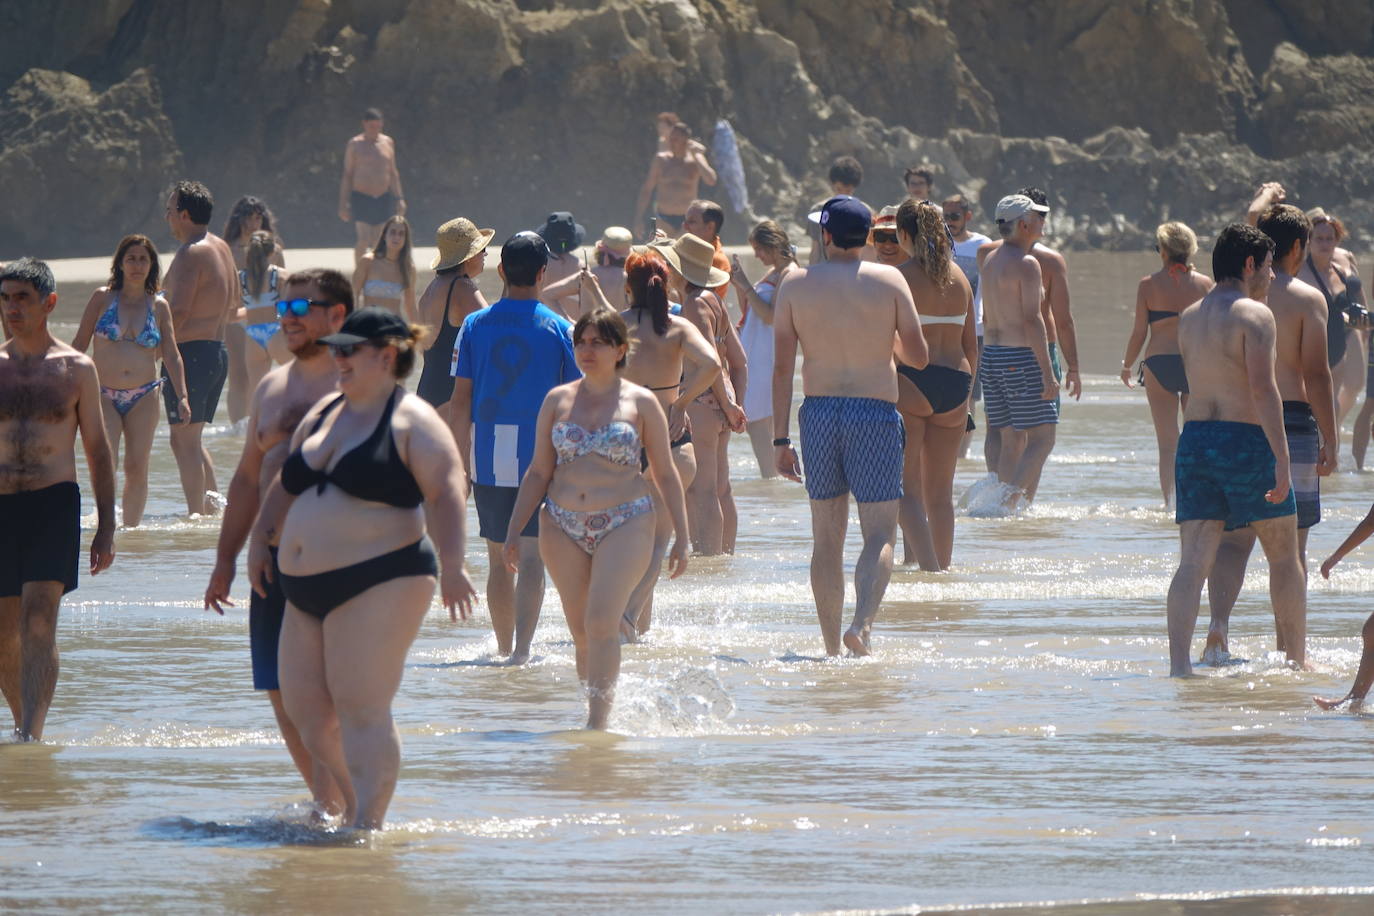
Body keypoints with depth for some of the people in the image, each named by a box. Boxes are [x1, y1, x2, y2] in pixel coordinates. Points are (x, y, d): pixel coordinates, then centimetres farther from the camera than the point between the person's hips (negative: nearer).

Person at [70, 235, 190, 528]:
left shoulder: (159, 306, 6)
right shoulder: (103, 298, 1)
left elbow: (172, 355, 7)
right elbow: (79, 344, 6)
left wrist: (182, 397, -3)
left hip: (143, 398, 2)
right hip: (103, 395, -2)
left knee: (137, 468, 0)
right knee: (106, 462, -16)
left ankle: (132, 527, 11)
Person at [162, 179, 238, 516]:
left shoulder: (190, 254, -15)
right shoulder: (221, 248, 13)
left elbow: (179, 310, -22)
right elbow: (233, 299, 24)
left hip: (190, 351, -10)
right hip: (218, 349, 10)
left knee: (184, 440, -6)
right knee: (191, 440, 18)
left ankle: (197, 515, -8)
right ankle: (213, 504, 14)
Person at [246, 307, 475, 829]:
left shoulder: (411, 421, -6)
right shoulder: (324, 413, 18)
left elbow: (445, 492, -16)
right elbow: (287, 487, 28)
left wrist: (451, 566, -26)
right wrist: (261, 540, 19)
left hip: (378, 585, -9)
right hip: (308, 590, 9)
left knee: (360, 709, -12)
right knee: (306, 709, 7)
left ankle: (367, 824, -10)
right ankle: (354, 804, 22)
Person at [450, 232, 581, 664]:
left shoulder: (476, 325, 2)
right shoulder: (558, 329, -3)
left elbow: (460, 401, 2)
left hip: (489, 462, 2)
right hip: (541, 458, -2)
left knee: (498, 559, 14)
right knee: (531, 555, -4)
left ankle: (505, 647, 25)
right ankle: (522, 648, -19)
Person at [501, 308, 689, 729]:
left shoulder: (641, 403, 3)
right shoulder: (558, 401, 10)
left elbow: (666, 475, 7)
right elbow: (538, 473, 12)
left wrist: (681, 537, 3)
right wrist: (514, 532, 6)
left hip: (625, 525, -4)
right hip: (563, 528, 4)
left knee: (601, 623, -18)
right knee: (582, 634, 5)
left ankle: (597, 725, -20)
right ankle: (597, 712, 17)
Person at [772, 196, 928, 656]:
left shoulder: (796, 284, 2)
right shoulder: (890, 281, -1)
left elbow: (782, 367, 0)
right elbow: (918, 358, 1)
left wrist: (781, 438, 2)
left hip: (818, 412, 2)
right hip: (875, 412, -2)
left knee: (827, 539, 11)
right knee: (880, 534, 0)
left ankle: (832, 647, 11)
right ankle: (862, 624, -23)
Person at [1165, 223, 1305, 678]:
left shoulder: (1188, 318, 14)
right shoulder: (1254, 315, -9)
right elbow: (1263, 387, -18)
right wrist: (1281, 459, -19)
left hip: (1194, 437, 6)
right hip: (1246, 438, -6)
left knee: (1193, 561, -1)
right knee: (1284, 556, 11)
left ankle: (1179, 664, -13)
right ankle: (1297, 658, 19)